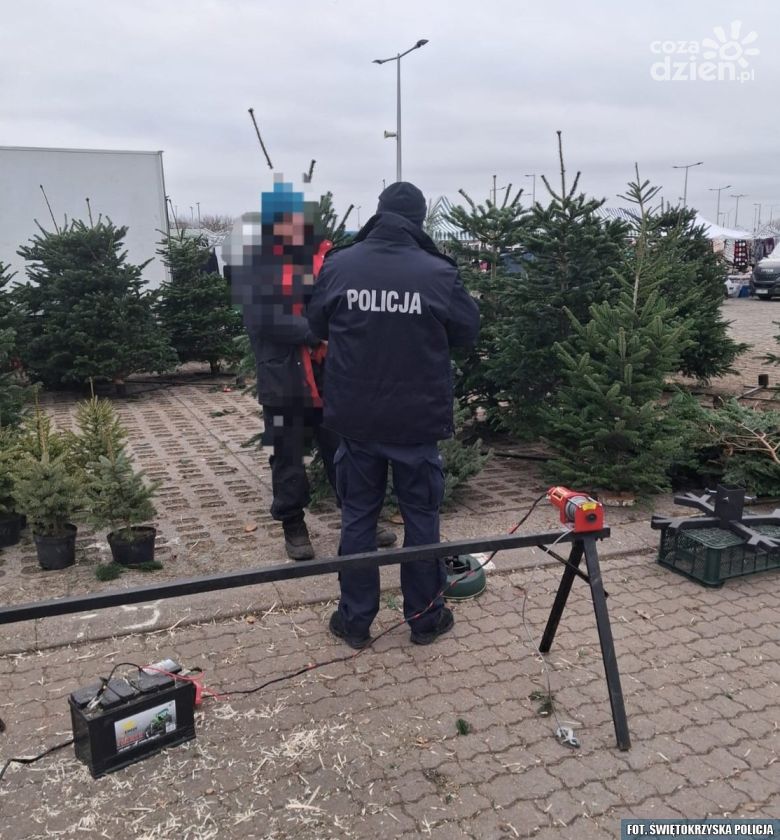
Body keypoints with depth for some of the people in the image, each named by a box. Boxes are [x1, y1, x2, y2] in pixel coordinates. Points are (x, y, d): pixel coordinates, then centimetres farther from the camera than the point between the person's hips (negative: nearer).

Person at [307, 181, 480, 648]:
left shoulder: (338, 265, -6)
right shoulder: (439, 273, -12)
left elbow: (318, 326, 8)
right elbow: (468, 333, 2)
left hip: (355, 416, 2)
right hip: (418, 418, -1)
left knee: (358, 515, 13)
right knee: (421, 515, 12)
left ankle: (355, 620, 23)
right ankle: (425, 617, 25)